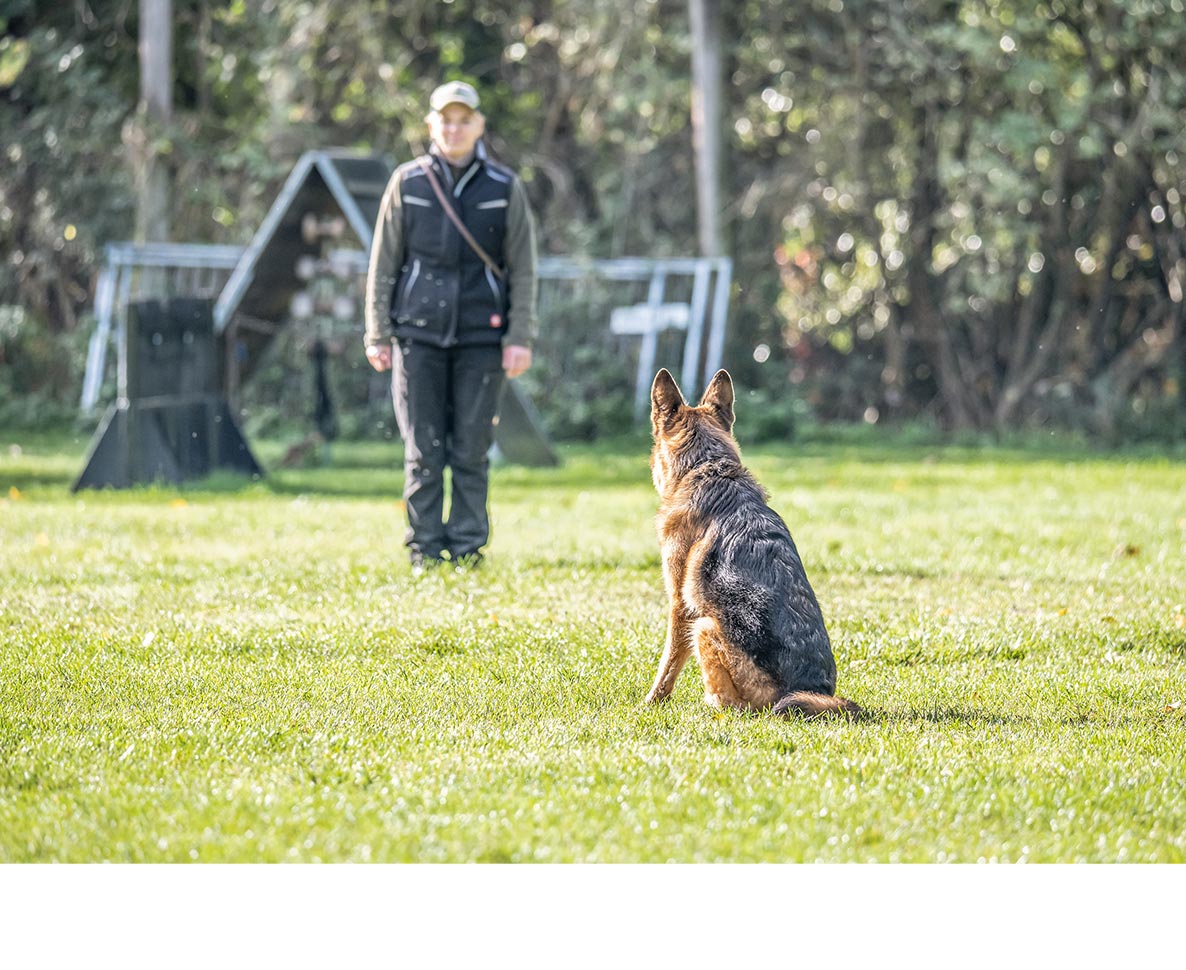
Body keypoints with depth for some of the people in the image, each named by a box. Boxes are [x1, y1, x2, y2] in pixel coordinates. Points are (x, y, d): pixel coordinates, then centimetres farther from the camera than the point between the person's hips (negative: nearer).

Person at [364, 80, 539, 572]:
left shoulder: (504, 189, 5)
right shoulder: (407, 183, 6)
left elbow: (522, 270, 6)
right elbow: (383, 264, 8)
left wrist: (519, 338, -1)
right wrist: (378, 334, 3)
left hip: (481, 337, 0)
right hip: (419, 334, 0)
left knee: (471, 453, 0)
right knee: (423, 452, 0)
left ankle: (468, 550, 6)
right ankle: (425, 551, 5)